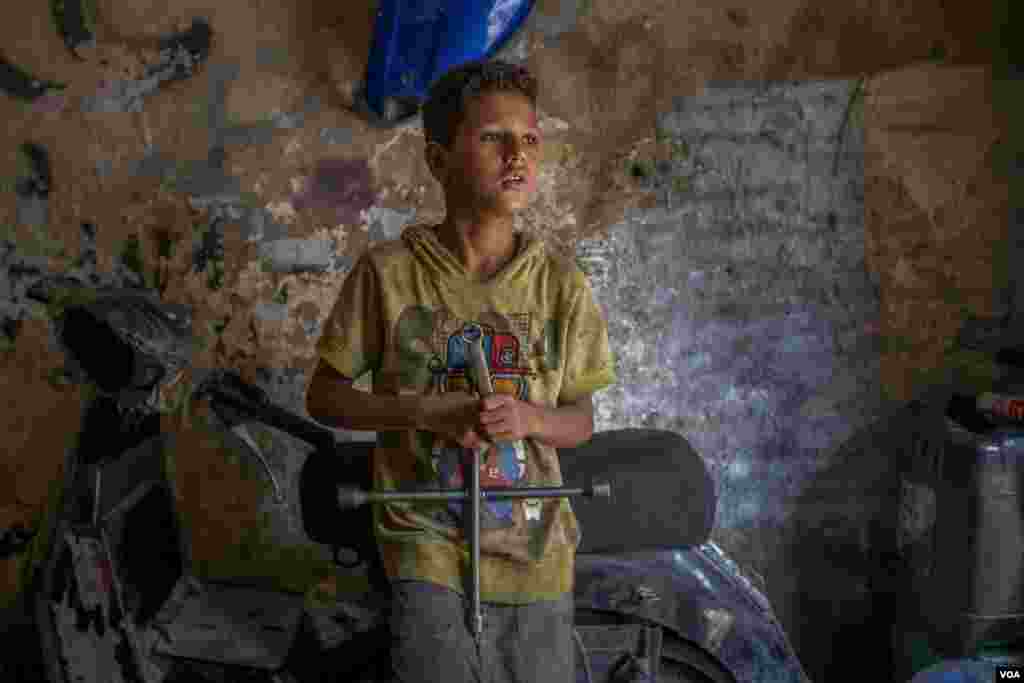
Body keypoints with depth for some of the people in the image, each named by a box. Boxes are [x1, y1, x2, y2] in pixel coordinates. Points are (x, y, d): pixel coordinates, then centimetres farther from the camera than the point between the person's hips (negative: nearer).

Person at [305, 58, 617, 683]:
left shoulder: (562, 283, -2)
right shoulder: (388, 271, -8)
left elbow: (581, 420, 6)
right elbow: (324, 396, -1)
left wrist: (529, 417, -16)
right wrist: (426, 411, -17)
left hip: (536, 555, 3)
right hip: (429, 549, -2)